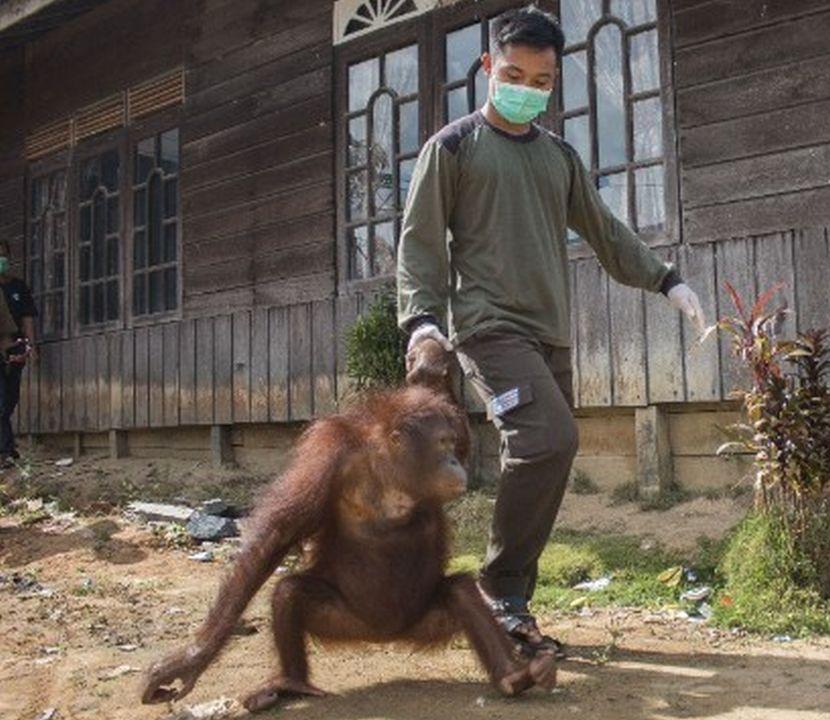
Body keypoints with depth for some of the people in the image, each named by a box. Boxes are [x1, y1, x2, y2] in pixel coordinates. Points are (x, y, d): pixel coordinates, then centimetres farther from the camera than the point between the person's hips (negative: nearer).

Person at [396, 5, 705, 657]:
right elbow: (420, 241, 0)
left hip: (552, 334, 6)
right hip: (490, 326, -6)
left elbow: (604, 231, 24)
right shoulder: (453, 146, 4)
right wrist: (421, 316, -14)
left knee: (540, 459, 2)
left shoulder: (560, 155, 19)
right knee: (552, 439, -24)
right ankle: (502, 587, -9)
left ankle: (510, 607, 13)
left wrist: (666, 279, 16)